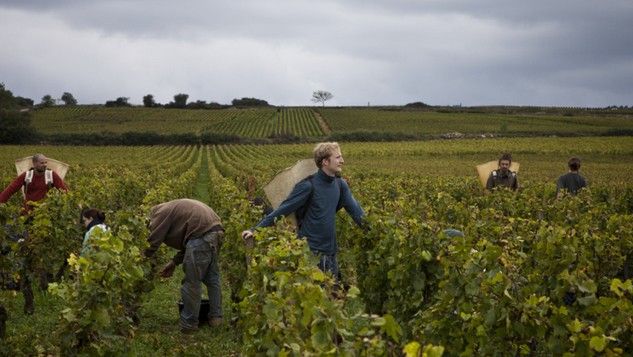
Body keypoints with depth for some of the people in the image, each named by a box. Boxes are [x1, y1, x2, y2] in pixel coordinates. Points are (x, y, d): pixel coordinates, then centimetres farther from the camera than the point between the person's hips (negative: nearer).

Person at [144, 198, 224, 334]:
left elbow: (152, 243, 2)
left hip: (201, 234, -9)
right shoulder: (172, 209, 32)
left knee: (192, 281, 1)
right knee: (212, 277, 21)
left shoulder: (160, 213, 6)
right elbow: (185, 242, 30)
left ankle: (189, 324, 8)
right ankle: (216, 317, 28)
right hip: (216, 230, 9)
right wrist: (174, 262, 26)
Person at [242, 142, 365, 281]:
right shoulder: (309, 185, -15)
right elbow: (283, 209, -16)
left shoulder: (340, 185, 4)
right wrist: (255, 229, -20)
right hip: (310, 250, -7)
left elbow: (355, 209, 13)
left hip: (330, 251, 7)